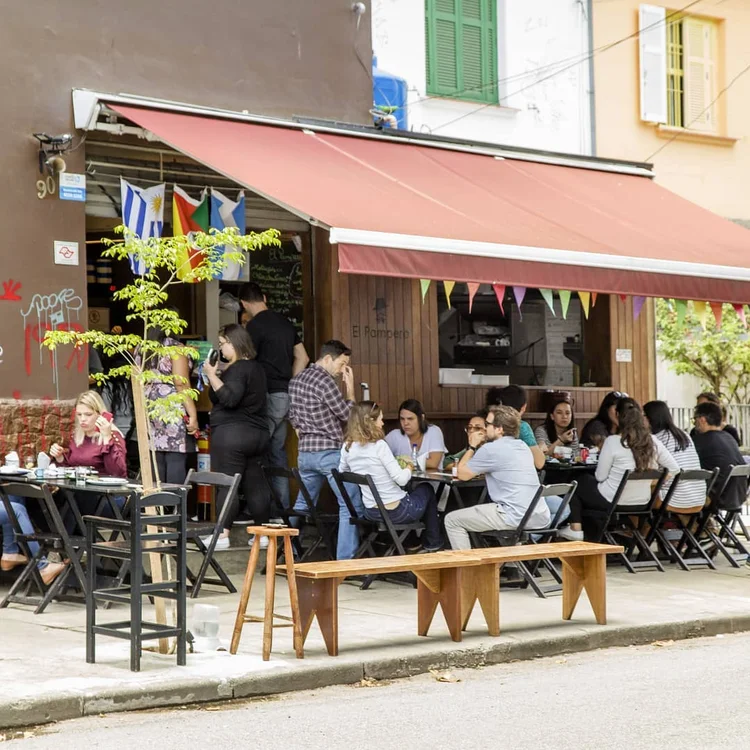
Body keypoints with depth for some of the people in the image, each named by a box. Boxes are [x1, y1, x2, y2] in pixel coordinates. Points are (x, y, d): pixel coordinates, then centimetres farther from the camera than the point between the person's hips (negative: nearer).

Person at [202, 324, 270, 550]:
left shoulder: (237, 369, -12)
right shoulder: (256, 368, 18)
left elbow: (229, 398, -24)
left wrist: (212, 375, -17)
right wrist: (216, 375, 15)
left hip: (232, 434, -9)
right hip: (257, 433, 9)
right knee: (255, 483, 10)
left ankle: (222, 535, -9)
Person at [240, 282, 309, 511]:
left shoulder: (255, 325, -11)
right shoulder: (285, 322, 14)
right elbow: (302, 358, 17)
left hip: (269, 395, -8)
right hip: (286, 395, 8)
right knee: (278, 453, 13)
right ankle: (282, 507, 14)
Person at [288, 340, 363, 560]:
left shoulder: (296, 380, 12)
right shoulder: (324, 380, -14)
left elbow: (292, 417, 21)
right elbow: (346, 414, -10)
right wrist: (350, 386, -2)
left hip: (305, 452, 9)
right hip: (330, 451, -9)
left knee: (302, 505, 19)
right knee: (351, 505, -5)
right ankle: (345, 560, -9)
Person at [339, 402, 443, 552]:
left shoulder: (347, 447, -5)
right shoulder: (379, 445, -22)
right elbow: (401, 479, -23)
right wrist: (409, 467, -3)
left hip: (371, 512, 6)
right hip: (397, 511, -6)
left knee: (407, 492, 38)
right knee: (427, 489, 28)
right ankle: (434, 545, 37)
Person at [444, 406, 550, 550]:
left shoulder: (491, 449, -8)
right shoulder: (522, 446, 17)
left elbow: (462, 474, 3)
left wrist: (472, 446, 15)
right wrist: (480, 447, 22)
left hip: (516, 517, -9)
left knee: (452, 520, 5)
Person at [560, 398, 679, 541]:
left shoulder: (613, 441, -19)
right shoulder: (653, 441, -6)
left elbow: (600, 477, -12)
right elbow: (674, 469, 0)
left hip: (612, 502, -5)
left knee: (580, 481, 25)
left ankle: (576, 529, 20)